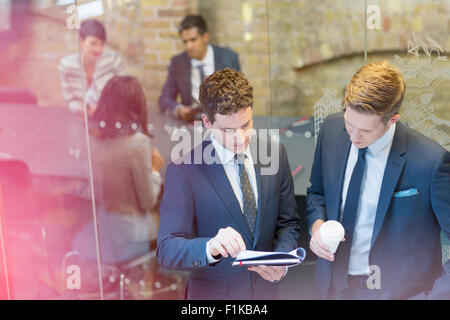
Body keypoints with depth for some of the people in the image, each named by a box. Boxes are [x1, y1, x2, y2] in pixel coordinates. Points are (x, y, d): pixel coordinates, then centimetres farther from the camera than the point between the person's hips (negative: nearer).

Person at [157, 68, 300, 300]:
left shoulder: (275, 153, -5)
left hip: (266, 289, 4)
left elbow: (288, 222, 3)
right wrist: (210, 247, -38)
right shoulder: (183, 172, -18)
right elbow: (166, 250, -21)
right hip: (213, 293, -3)